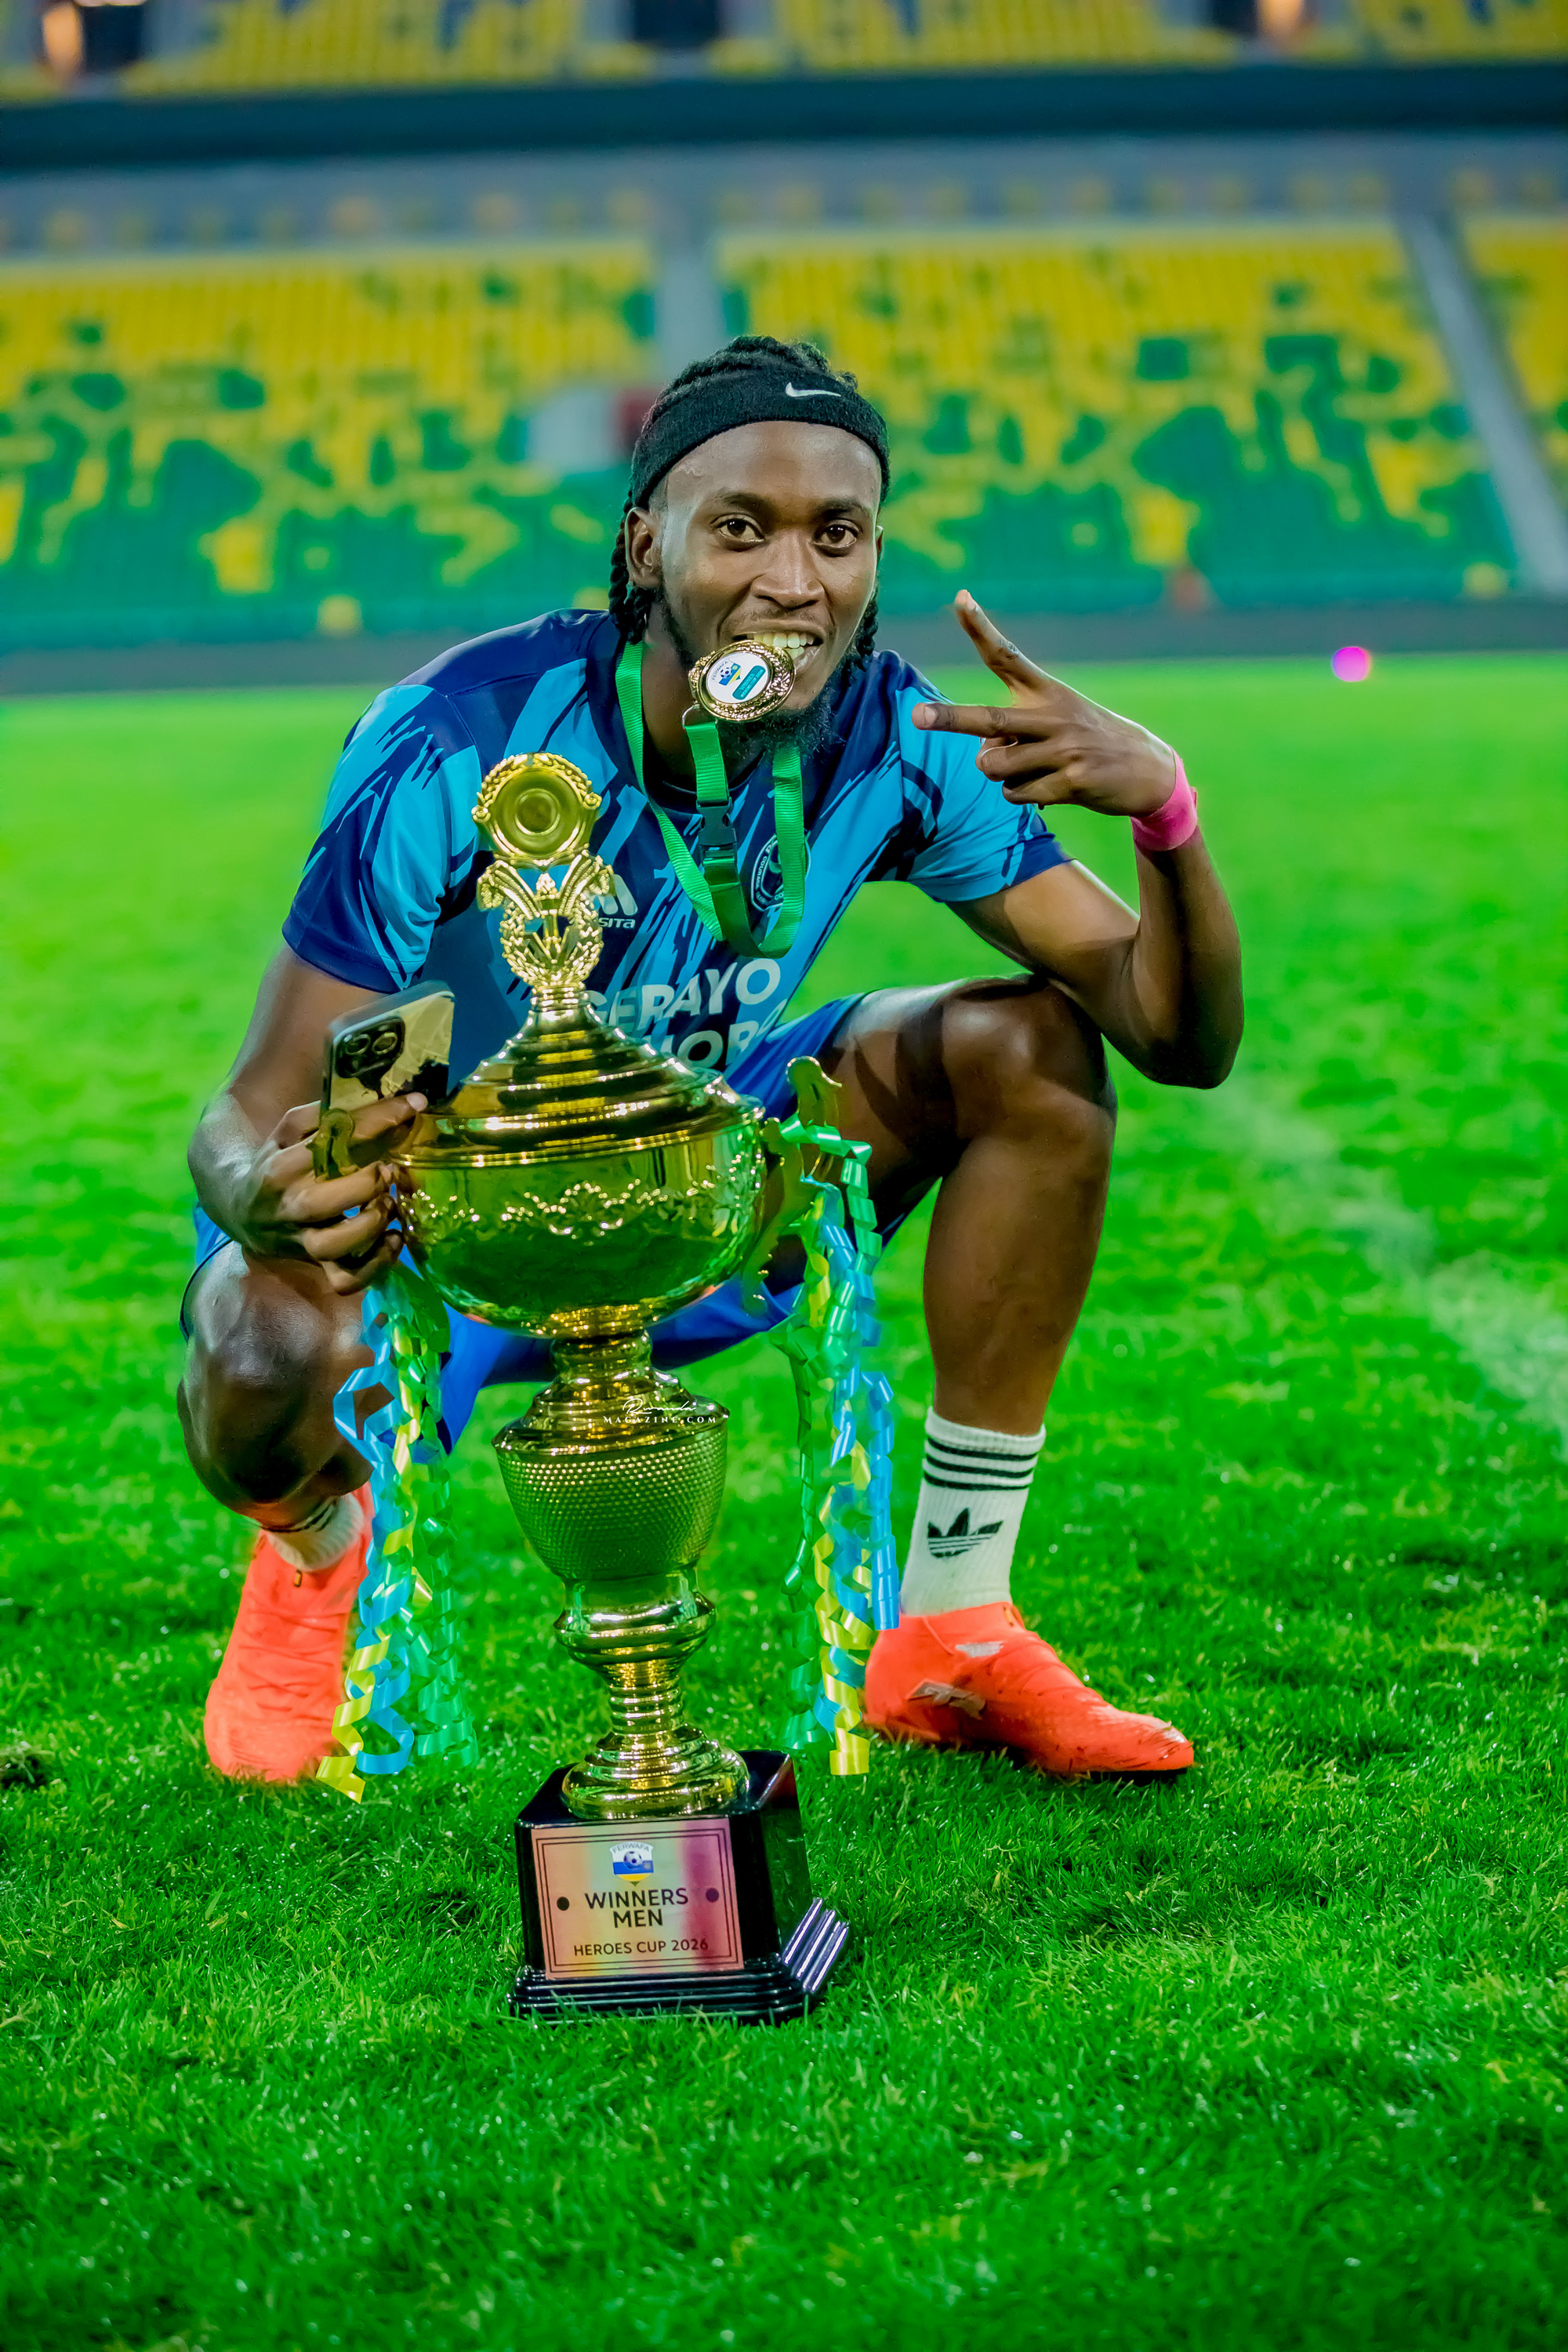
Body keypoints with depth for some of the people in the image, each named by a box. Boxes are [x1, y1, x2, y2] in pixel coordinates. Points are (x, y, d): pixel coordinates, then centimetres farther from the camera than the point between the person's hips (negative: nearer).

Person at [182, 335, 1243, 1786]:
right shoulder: (458, 749, -29)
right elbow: (250, 1115, -27)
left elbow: (1183, 1041, -17)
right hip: (421, 1215, -4)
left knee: (1034, 1049, -15)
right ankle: (319, 1549, 6)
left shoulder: (893, 742, -17)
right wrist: (271, 1193, -52)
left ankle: (951, 1639, -5)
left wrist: (1164, 810, -37)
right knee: (276, 1371, -38)